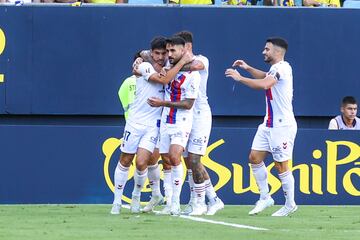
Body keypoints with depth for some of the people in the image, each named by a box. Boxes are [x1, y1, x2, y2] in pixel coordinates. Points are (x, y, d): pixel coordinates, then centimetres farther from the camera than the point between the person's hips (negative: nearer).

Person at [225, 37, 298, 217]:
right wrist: (248, 68, 20)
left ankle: (290, 204, 6)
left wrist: (239, 77, -23)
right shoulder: (274, 69, 14)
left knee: (281, 165, -5)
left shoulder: (282, 68, -16)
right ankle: (265, 198, 13)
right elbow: (265, 77, 36)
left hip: (282, 126, -10)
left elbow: (264, 84, -31)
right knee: (255, 157, 5)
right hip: (268, 124, 10)